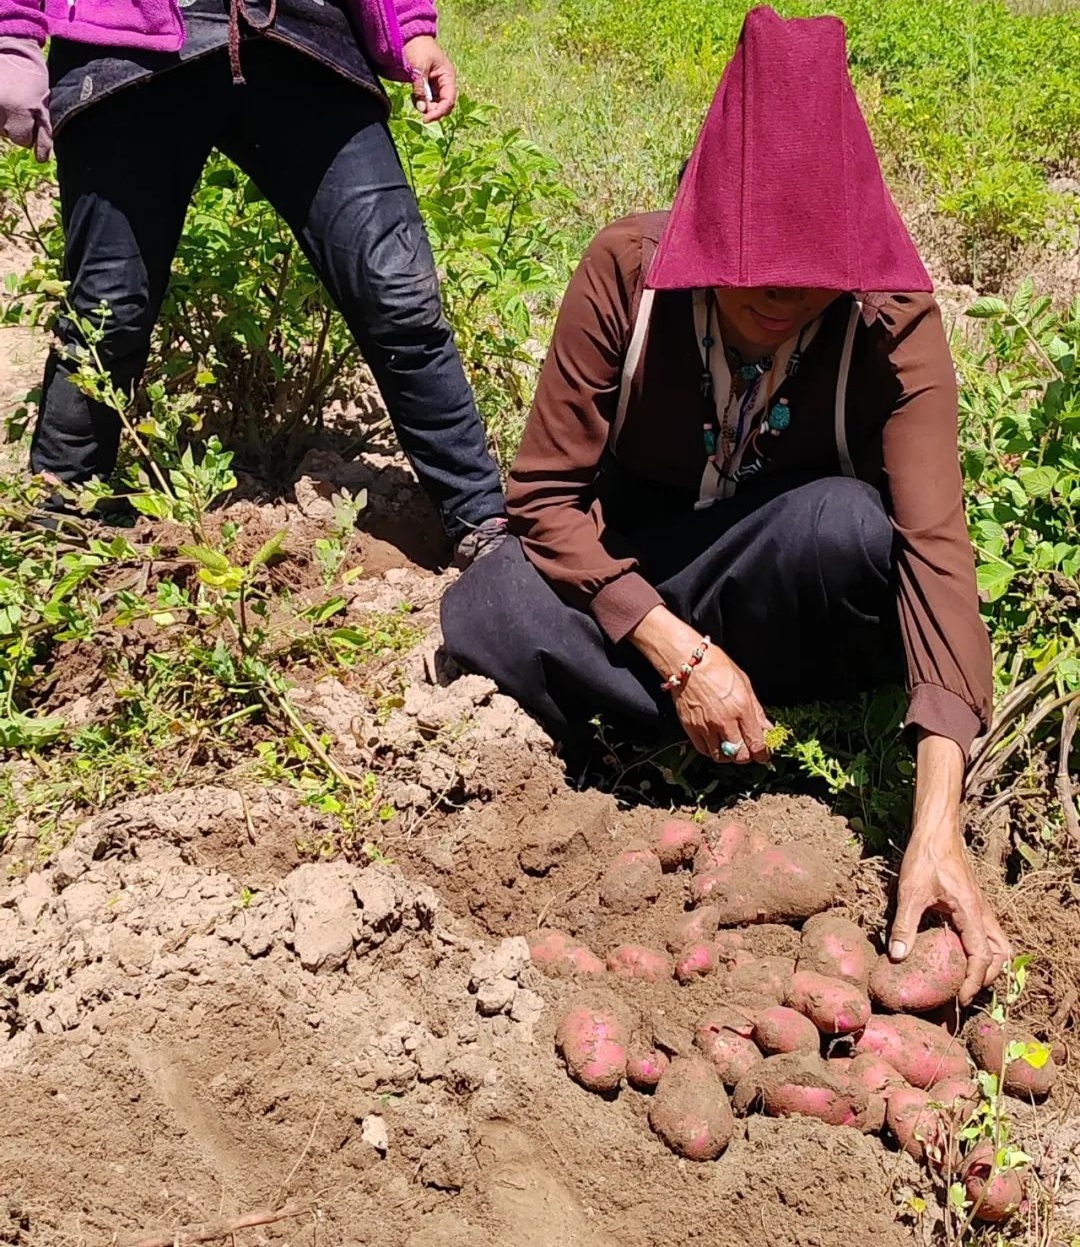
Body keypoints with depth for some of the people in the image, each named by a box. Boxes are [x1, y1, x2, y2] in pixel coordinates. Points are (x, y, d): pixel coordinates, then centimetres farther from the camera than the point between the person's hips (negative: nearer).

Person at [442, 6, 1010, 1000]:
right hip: (632, 573, 1)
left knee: (844, 520, -35)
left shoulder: (896, 321, -22)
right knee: (484, 614, -30)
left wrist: (936, 828, -42)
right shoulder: (628, 270, -19)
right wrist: (680, 655, -31)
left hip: (783, 598, 0)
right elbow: (546, 492, -18)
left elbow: (934, 545, -32)